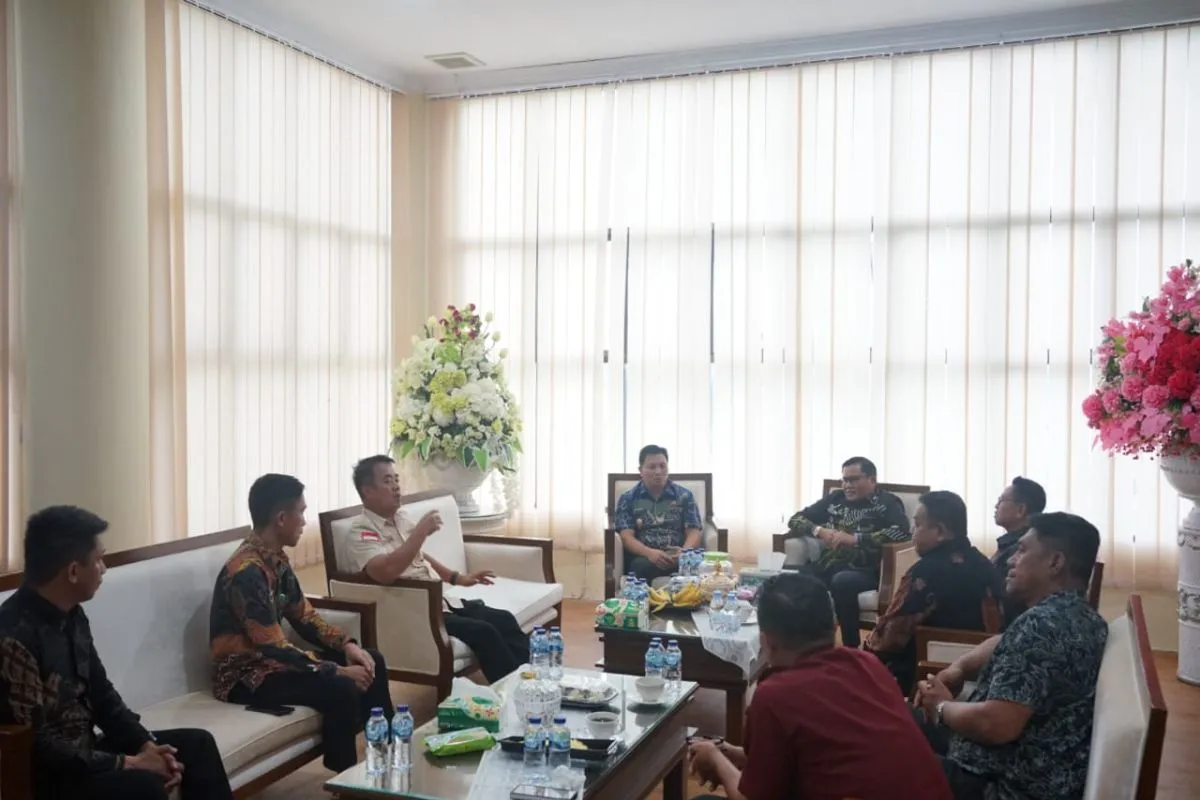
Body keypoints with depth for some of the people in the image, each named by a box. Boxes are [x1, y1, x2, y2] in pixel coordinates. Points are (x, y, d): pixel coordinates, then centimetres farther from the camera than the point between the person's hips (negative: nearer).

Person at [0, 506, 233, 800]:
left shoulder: (71, 616, 5)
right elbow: (36, 746, -26)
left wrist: (146, 745, -3)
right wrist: (128, 762, -21)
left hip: (83, 752, 9)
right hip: (45, 776, -9)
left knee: (196, 743, 5)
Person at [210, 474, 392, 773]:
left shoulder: (276, 558, 3)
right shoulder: (247, 572, -26)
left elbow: (303, 615, 11)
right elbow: (274, 648, -27)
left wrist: (347, 644, -5)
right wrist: (338, 671, -22)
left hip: (269, 659, 10)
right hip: (244, 676, -9)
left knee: (372, 662, 4)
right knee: (340, 689, -28)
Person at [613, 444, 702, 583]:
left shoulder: (684, 496, 14)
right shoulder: (628, 499, 12)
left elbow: (693, 532, 6)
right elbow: (627, 537, 1)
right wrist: (649, 553, -21)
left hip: (677, 557, 1)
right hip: (644, 557, -1)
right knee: (642, 567, -39)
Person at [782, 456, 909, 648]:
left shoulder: (886, 502, 3)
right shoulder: (835, 499, 18)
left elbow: (901, 531, -17)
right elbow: (795, 519, 17)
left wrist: (854, 538, -21)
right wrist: (819, 530, -5)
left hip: (866, 571, -4)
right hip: (829, 565, 5)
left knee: (842, 582, -37)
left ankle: (852, 648, -19)